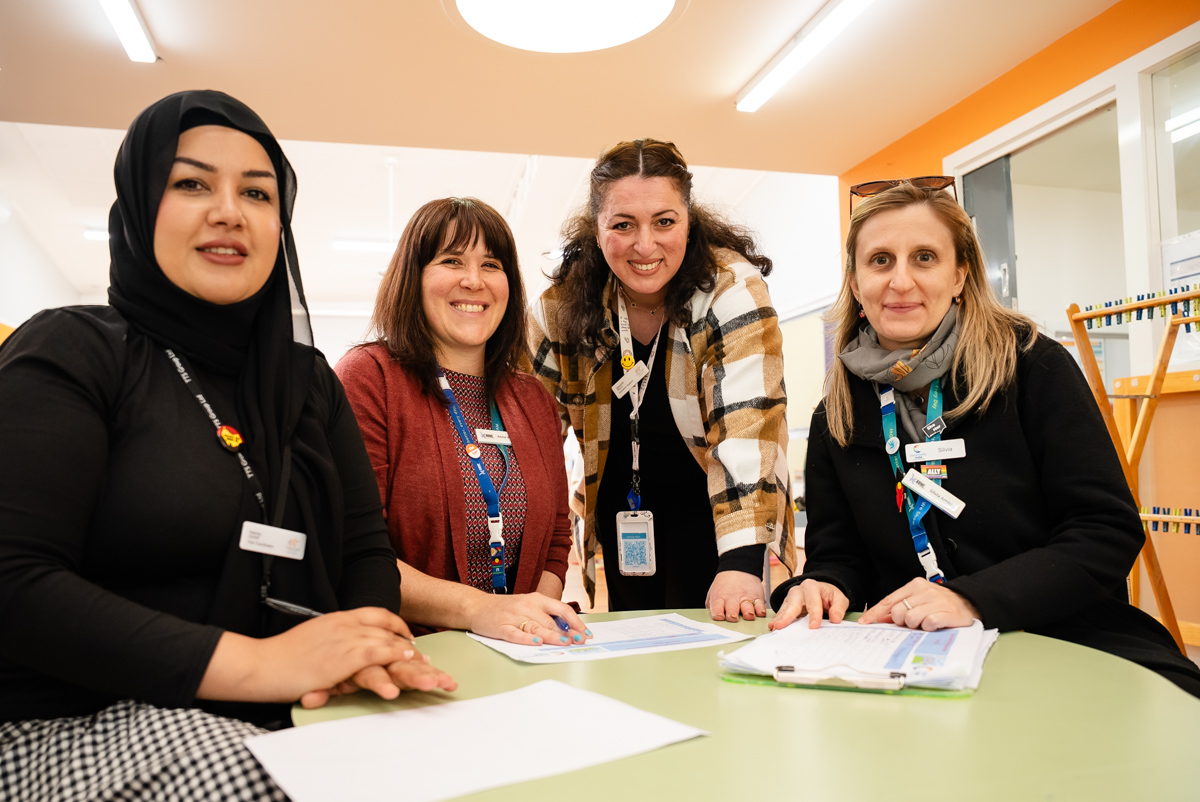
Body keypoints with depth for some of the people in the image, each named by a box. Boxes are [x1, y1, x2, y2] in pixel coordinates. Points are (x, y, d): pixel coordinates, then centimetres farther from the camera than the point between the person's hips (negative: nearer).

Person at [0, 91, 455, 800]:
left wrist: (369, 646, -14)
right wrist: (256, 663, -24)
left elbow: (366, 547, 8)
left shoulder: (307, 380, 11)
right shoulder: (71, 351, -5)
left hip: (281, 721, 5)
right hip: (83, 725, -4)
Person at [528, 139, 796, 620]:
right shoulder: (566, 300, -13)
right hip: (619, 502, 3)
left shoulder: (731, 289, -23)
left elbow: (747, 426, -30)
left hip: (706, 495, -3)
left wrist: (740, 563, -38)